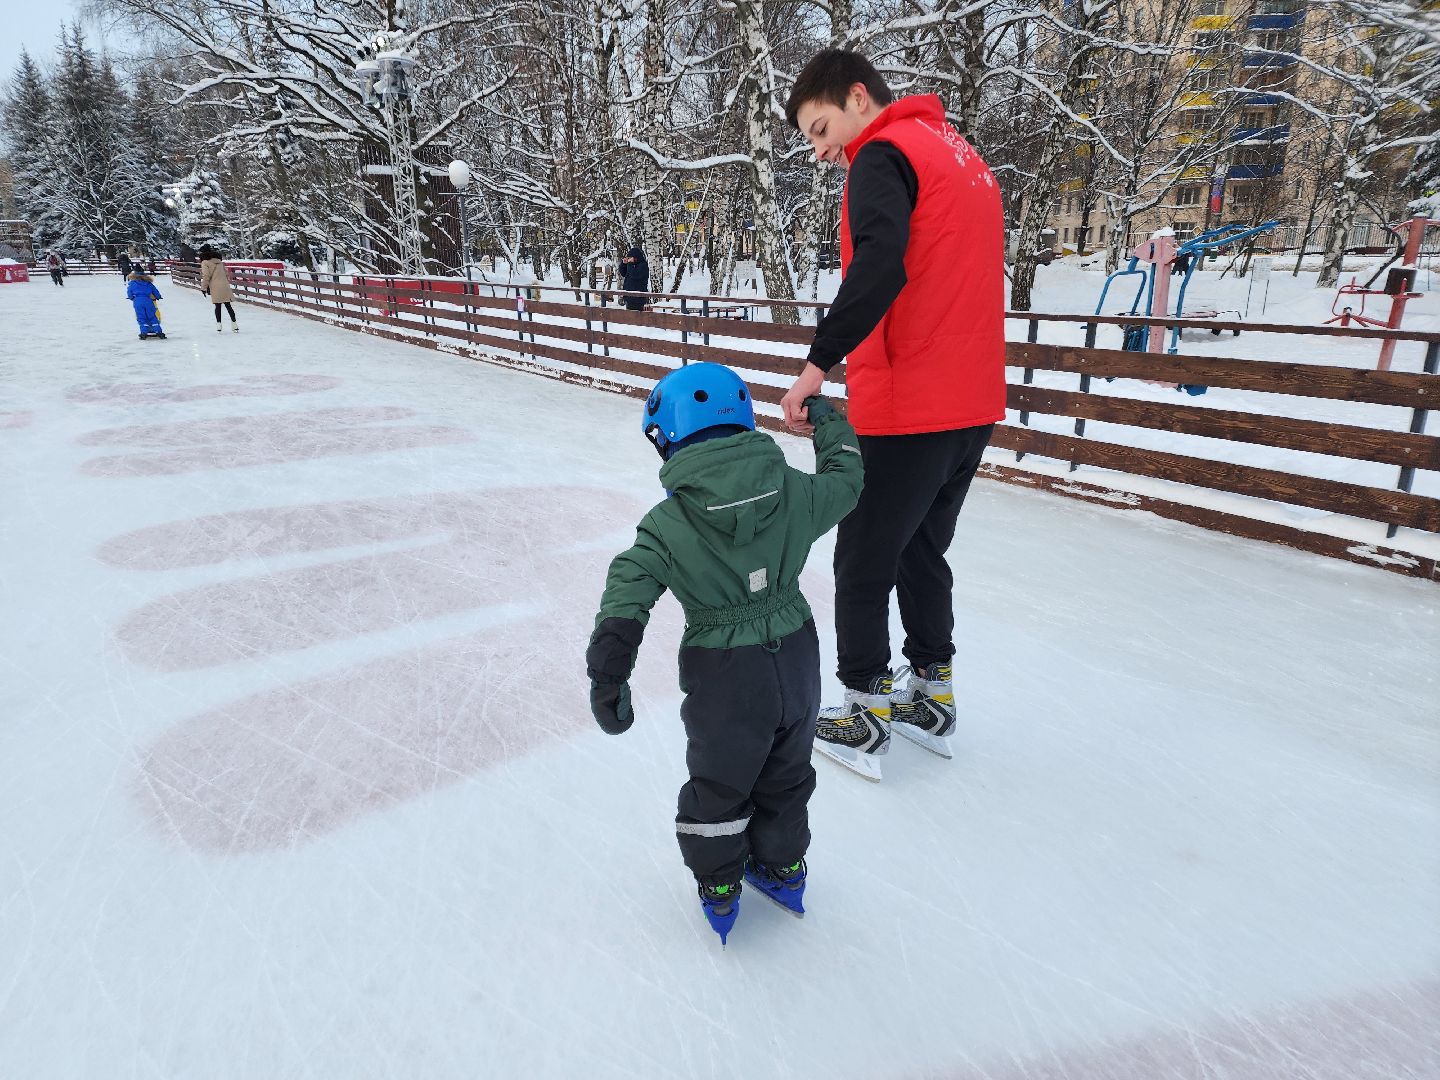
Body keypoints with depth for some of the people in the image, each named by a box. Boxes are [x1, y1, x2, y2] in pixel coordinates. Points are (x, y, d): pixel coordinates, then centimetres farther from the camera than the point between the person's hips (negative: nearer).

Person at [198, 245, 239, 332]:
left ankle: (219, 326, 1)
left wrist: (204, 288, 2)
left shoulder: (205, 263, 0)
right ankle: (234, 326, 5)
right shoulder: (219, 261, 16)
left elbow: (206, 276, -6)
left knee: (218, 307, 2)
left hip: (215, 288, -4)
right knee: (228, 306, 6)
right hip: (225, 286, 4)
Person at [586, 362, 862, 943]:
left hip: (725, 677, -3)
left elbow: (627, 597, -21)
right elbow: (843, 481, 11)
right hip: (796, 659, 4)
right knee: (785, 775, 26)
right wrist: (829, 422, 27)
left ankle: (719, 886, 39)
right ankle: (782, 866, 47)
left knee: (719, 785, 20)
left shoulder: (668, 525, -16)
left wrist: (607, 675, -18)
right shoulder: (793, 490, -8)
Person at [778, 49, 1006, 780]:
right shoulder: (961, 157, 20)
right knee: (922, 551, 19)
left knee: (863, 564, 4)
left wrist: (819, 362, -26)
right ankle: (931, 695, 29)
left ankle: (864, 717, 14)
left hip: (907, 411, -9)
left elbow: (877, 266, -26)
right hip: (971, 407, 9)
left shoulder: (884, 154, -7)